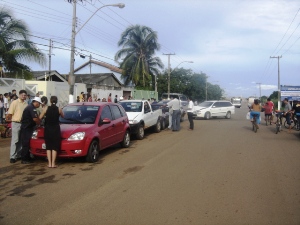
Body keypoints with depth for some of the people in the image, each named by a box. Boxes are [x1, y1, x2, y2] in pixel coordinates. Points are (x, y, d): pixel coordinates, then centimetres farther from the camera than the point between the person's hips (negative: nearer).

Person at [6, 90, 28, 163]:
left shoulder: (26, 104, 9)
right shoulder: (15, 103, -7)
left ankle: (18, 155, 22)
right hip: (16, 123, -5)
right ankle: (12, 157, 0)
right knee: (15, 141, -4)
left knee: (21, 141, 11)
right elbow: (9, 113, -9)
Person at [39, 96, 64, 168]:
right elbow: (63, 116, 14)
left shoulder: (46, 108, -4)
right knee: (55, 147, 5)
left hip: (48, 129, 1)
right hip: (56, 129, 0)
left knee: (48, 146, 9)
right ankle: (53, 163, 0)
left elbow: (40, 117, 1)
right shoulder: (59, 109, -4)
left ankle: (49, 163, 5)